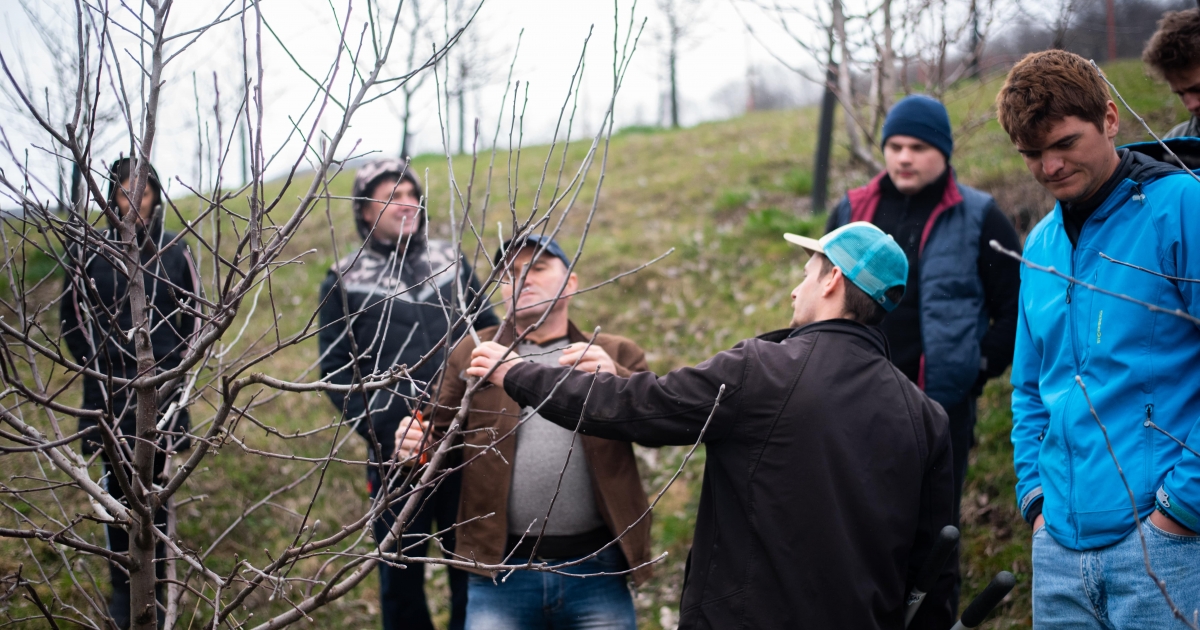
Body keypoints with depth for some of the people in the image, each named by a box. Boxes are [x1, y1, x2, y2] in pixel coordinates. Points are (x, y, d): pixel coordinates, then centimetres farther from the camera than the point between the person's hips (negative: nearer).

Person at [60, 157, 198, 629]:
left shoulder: (175, 250, 3)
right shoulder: (89, 252, 1)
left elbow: (192, 315, 9)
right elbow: (72, 317, 6)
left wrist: (171, 364, 0)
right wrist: (95, 364, -1)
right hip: (109, 390, 0)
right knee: (117, 491, 3)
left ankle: (155, 588, 11)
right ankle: (122, 587, 12)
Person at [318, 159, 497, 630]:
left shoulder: (451, 263, 10)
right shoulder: (344, 282, 3)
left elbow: (489, 332, 15)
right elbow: (335, 369, 0)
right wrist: (377, 424, -12)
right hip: (395, 451, -2)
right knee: (401, 572, 7)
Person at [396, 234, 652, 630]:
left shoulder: (614, 354, 12)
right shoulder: (474, 353, 12)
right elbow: (441, 436, 11)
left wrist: (613, 378, -17)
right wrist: (417, 445, -11)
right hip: (501, 572, 0)